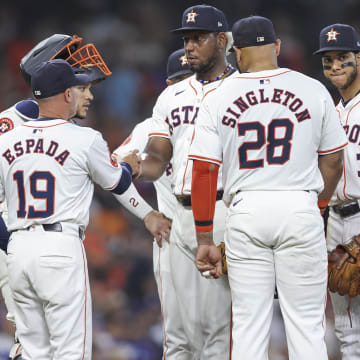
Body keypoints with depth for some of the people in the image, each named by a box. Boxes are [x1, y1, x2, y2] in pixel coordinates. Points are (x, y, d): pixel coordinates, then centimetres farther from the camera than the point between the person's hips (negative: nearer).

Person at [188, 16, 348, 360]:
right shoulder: (313, 91, 2)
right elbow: (332, 162, 9)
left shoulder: (218, 100, 1)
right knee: (306, 322, 3)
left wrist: (205, 240, 2)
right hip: (300, 207, 0)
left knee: (249, 323, 5)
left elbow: (203, 172, -3)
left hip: (245, 212, 1)